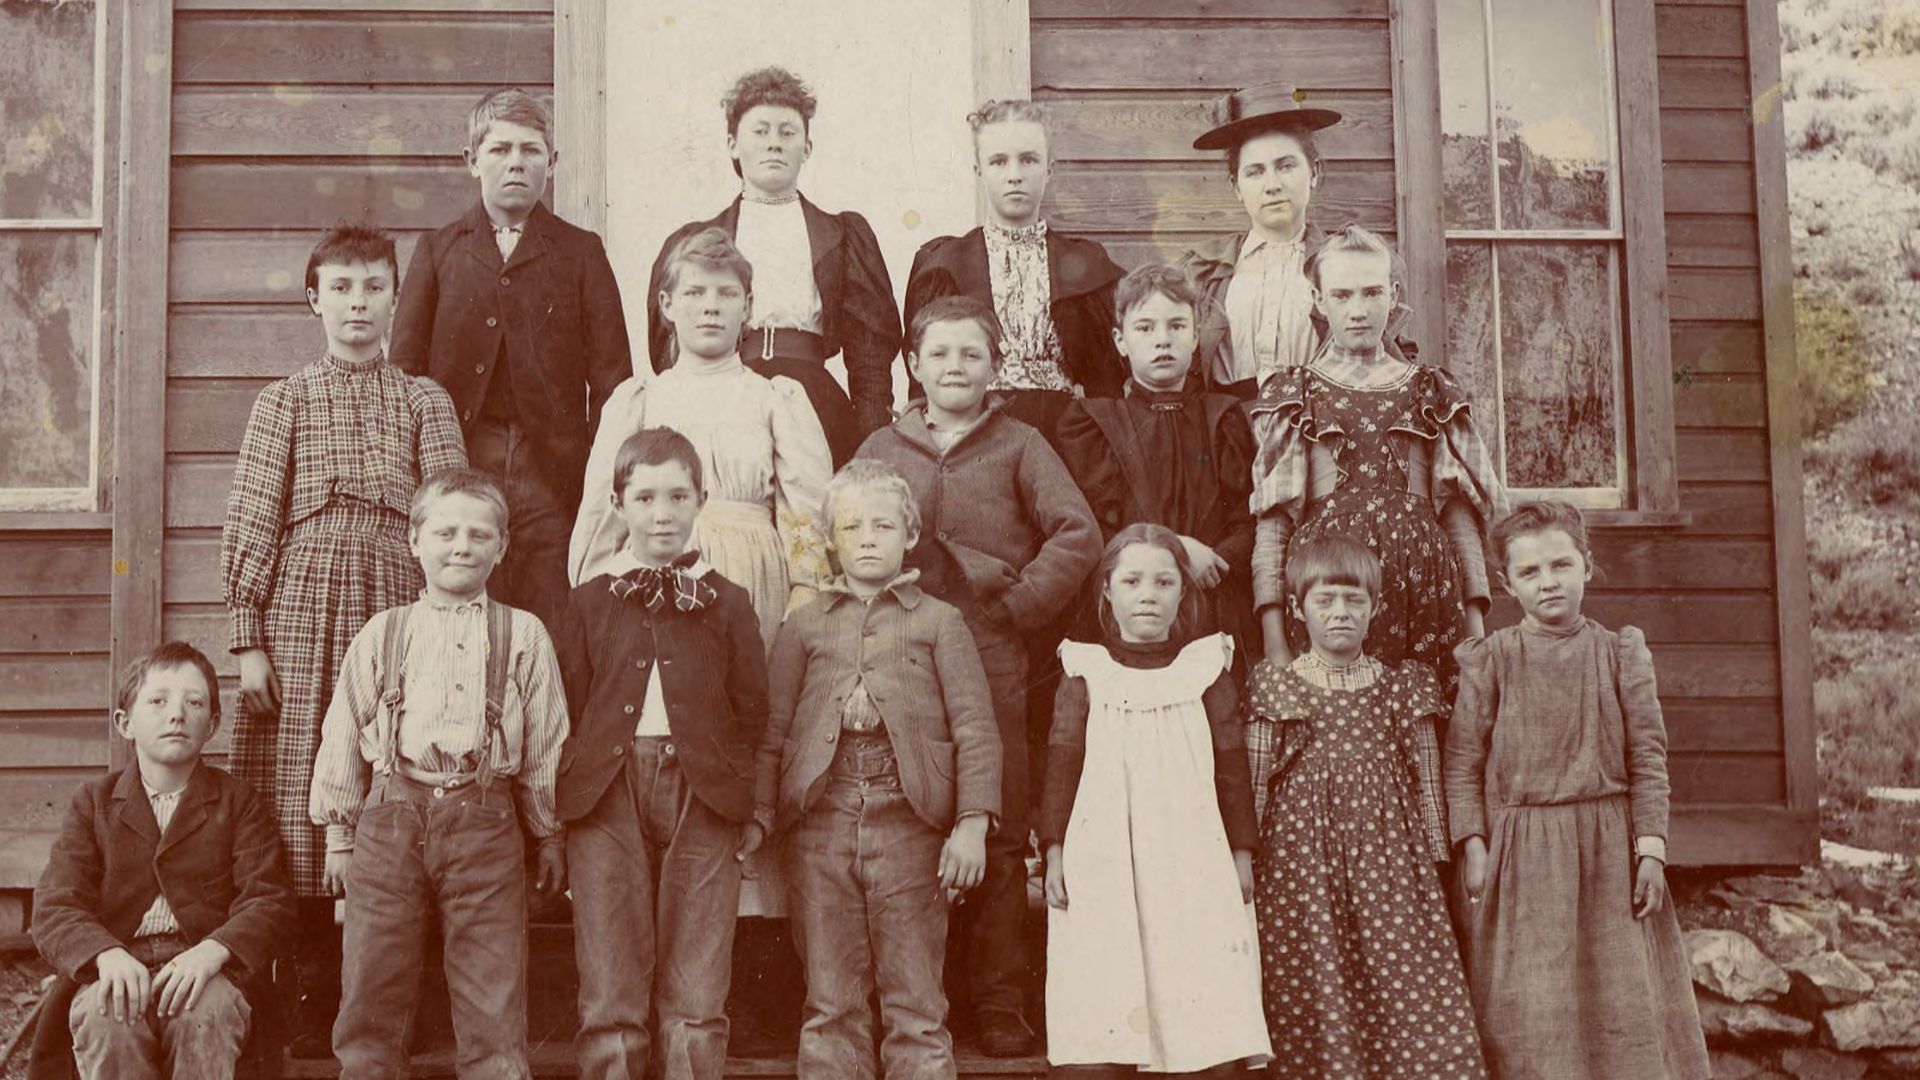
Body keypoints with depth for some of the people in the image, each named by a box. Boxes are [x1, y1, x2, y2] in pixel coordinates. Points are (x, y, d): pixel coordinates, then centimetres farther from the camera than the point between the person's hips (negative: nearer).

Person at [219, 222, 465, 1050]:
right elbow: (250, 523, 6)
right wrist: (247, 640, -2)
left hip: (397, 611, 0)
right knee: (302, 800, -1)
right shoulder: (284, 400, 10)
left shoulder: (425, 402, 12)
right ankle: (313, 1004, 9)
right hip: (299, 616, 0)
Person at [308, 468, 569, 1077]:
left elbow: (547, 746, 11)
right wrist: (339, 832, 10)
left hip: (485, 821, -1)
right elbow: (343, 734, 13)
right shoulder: (382, 634, 11)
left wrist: (549, 837, 12)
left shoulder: (524, 636, 8)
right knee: (371, 991, 5)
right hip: (391, 816, 1)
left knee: (492, 998, 1)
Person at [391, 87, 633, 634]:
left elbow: (611, 375, 7)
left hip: (551, 472, 0)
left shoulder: (581, 253, 12)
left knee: (548, 627, -5)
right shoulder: (438, 250, 14)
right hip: (458, 464, 1)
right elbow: (403, 369, 9)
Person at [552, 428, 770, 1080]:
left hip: (702, 802, 0)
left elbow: (753, 713, 9)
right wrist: (559, 807, 1)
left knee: (695, 999, 1)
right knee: (610, 998, 1)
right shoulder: (590, 603, 11)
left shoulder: (726, 605, 10)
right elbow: (566, 713, 8)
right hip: (607, 798, 0)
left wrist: (755, 807, 2)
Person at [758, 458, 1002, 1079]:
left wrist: (972, 823, -7)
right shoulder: (804, 627, 15)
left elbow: (975, 728, 3)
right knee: (830, 1003, 6)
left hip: (910, 823, -2)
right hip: (822, 822, 2)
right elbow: (774, 730, 11)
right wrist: (760, 815, 1)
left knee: (916, 1002, 2)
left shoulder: (939, 622, 9)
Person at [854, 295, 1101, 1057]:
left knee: (998, 837, 0)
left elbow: (1078, 535, 0)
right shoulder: (882, 449, 14)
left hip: (993, 664, -1)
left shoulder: (1018, 445, 9)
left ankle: (1000, 1007, 8)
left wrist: (1019, 606, -5)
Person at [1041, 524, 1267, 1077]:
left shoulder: (1206, 669, 9)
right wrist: (1054, 850, 0)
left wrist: (1241, 853, 7)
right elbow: (1063, 765, 6)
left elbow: (1231, 767, 10)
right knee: (1102, 1028, -5)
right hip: (1103, 866, -1)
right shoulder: (1086, 673, 7)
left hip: (1191, 864, 1)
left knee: (1210, 1034, -2)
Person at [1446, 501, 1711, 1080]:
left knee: (1623, 1005, 6)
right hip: (1520, 853, -1)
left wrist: (1651, 847, -3)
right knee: (1527, 1019, -1)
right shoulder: (1488, 660, 1)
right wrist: (1473, 846, -7)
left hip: (1609, 850, 1)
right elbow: (1463, 759, 0)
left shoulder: (1620, 653, 4)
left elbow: (1647, 755, 3)